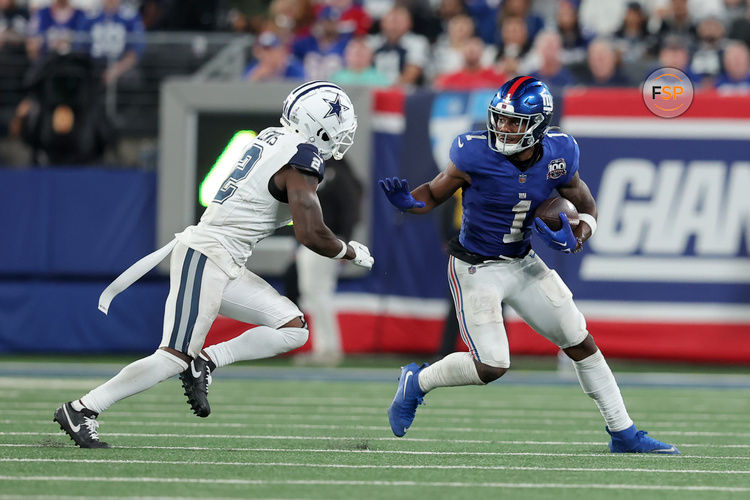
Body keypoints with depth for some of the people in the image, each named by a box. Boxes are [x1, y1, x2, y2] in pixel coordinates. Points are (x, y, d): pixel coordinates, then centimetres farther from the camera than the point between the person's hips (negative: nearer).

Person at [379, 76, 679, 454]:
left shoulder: (558, 156, -12)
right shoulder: (476, 155, -23)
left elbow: (587, 209, 3)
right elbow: (433, 195, -9)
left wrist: (573, 241, -18)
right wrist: (406, 201, -32)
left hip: (523, 264, 5)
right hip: (476, 268, -5)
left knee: (580, 342, 7)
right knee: (492, 366, -12)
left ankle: (623, 434, 19)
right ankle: (417, 381, 16)